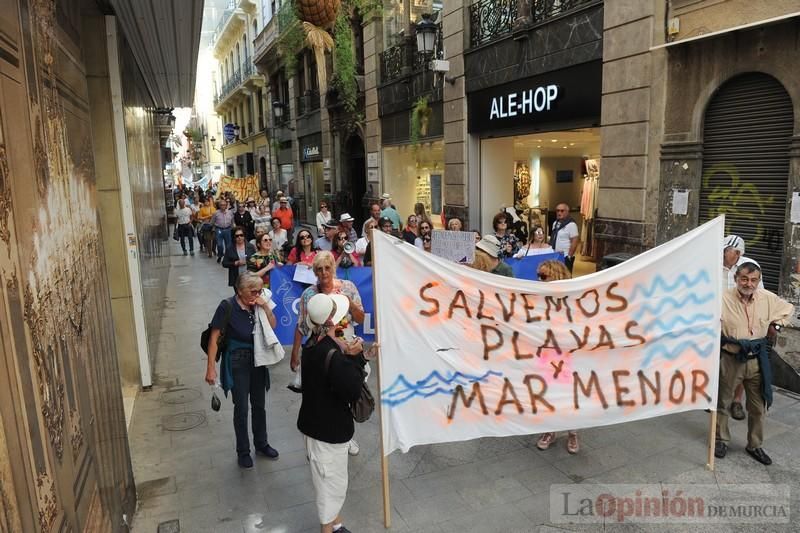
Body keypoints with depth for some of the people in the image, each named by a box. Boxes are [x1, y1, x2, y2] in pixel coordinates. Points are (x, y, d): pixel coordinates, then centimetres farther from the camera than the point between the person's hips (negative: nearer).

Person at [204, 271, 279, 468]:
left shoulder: (257, 305, -6)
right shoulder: (227, 307, -19)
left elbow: (273, 326, 2)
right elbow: (214, 338, -15)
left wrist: (265, 307, -14)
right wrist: (211, 368, -17)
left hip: (257, 360, 4)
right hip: (237, 362, -4)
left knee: (259, 405, 15)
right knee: (241, 408, 5)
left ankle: (261, 444, 35)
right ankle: (243, 451, 25)